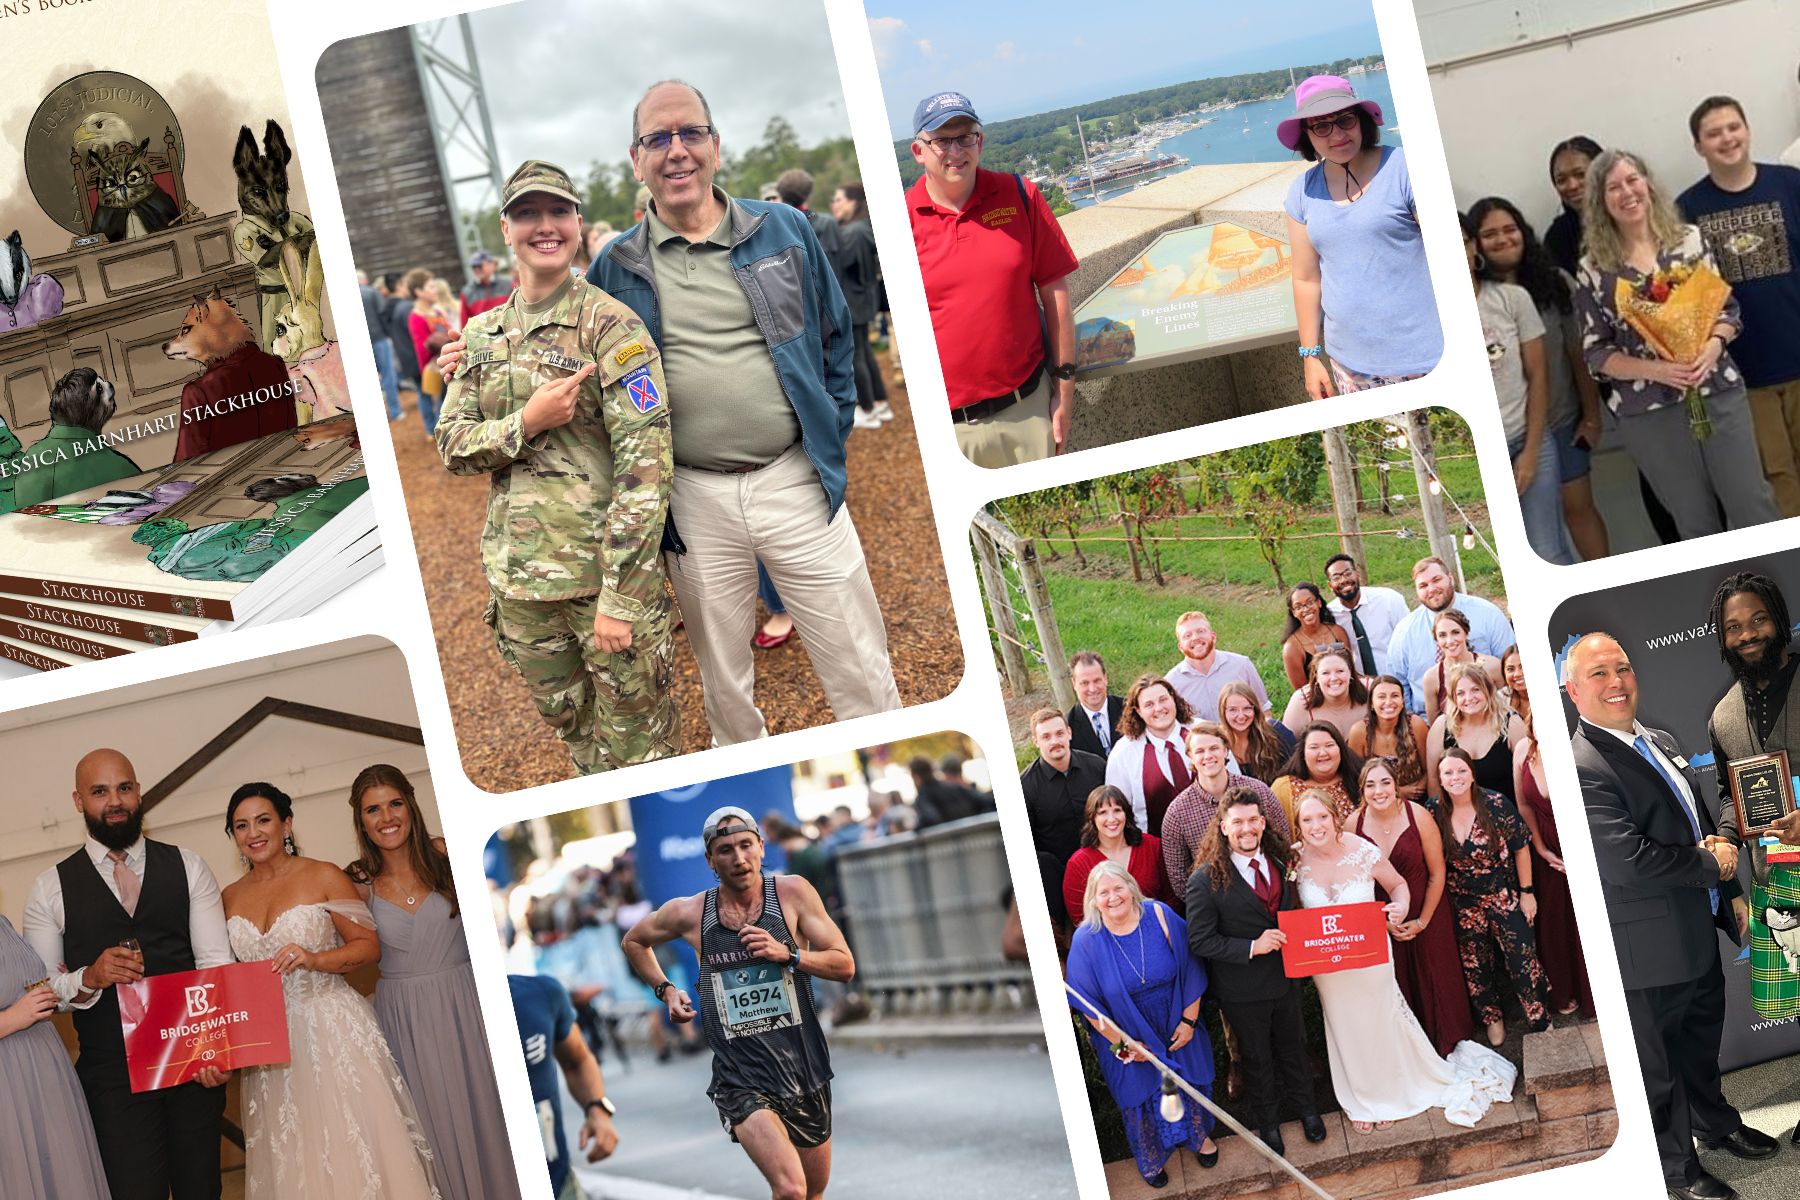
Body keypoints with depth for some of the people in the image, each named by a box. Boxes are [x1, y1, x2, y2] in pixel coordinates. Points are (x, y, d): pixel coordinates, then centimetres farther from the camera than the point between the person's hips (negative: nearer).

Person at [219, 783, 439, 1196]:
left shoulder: (323, 877, -3)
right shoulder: (230, 897, 9)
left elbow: (369, 945, -4)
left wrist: (314, 959, -18)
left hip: (333, 1031, -4)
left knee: (354, 1146, -5)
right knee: (292, 1161, 6)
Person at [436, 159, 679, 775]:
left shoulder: (611, 325, -10)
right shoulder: (482, 335, 10)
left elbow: (645, 463, -16)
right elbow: (451, 445, 7)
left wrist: (620, 596, -20)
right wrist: (527, 422, -14)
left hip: (603, 565, -6)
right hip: (520, 580, 6)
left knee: (637, 745, 2)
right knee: (570, 725, 20)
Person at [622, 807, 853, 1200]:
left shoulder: (792, 893, -3)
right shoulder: (688, 913, 0)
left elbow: (844, 966, -3)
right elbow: (634, 941, 21)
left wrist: (787, 954, -18)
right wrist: (665, 989, 9)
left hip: (805, 1069, 2)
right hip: (741, 1079, -2)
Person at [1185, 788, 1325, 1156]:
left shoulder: (1280, 862, -6)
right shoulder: (1206, 880, -23)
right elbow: (1200, 941, -21)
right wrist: (1252, 947, -28)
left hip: (1286, 977, 4)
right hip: (1243, 990, -4)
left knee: (1293, 1045, 25)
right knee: (1257, 1057, 18)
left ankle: (1305, 1107, 51)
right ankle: (1266, 1121, 42)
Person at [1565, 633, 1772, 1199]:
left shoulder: (1661, 743, 8)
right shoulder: (1582, 768, -24)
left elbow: (1704, 823, 19)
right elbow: (1629, 861, -30)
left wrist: (1731, 893, 11)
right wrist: (1711, 866, -17)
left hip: (1700, 931, 9)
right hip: (1651, 948, -9)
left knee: (1703, 1036, 27)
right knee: (1660, 1063, 10)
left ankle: (1714, 1121, 50)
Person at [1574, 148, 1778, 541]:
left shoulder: (1689, 239, 3)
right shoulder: (1594, 268, -2)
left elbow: (1728, 308, 7)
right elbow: (1595, 353, -2)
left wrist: (1714, 344, -15)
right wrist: (1654, 369, -17)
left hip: (1719, 394, 1)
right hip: (1648, 414, -1)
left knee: (1754, 508, 3)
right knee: (1696, 525, 8)